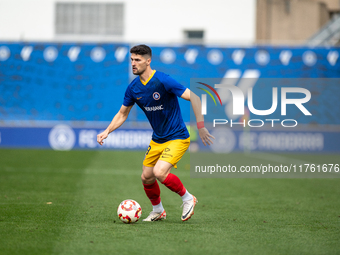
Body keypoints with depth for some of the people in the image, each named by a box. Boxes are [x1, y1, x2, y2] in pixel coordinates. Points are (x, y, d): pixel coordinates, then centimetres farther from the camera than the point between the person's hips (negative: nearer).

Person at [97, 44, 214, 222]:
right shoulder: (133, 88, -1)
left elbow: (194, 98, -21)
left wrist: (201, 127, -25)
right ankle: (158, 211, 32)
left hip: (177, 138, -7)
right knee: (146, 177, 6)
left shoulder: (163, 81, -21)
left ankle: (187, 198, 2)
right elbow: (122, 114, 13)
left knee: (159, 172, -23)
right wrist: (107, 132, -1)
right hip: (157, 140, 7)